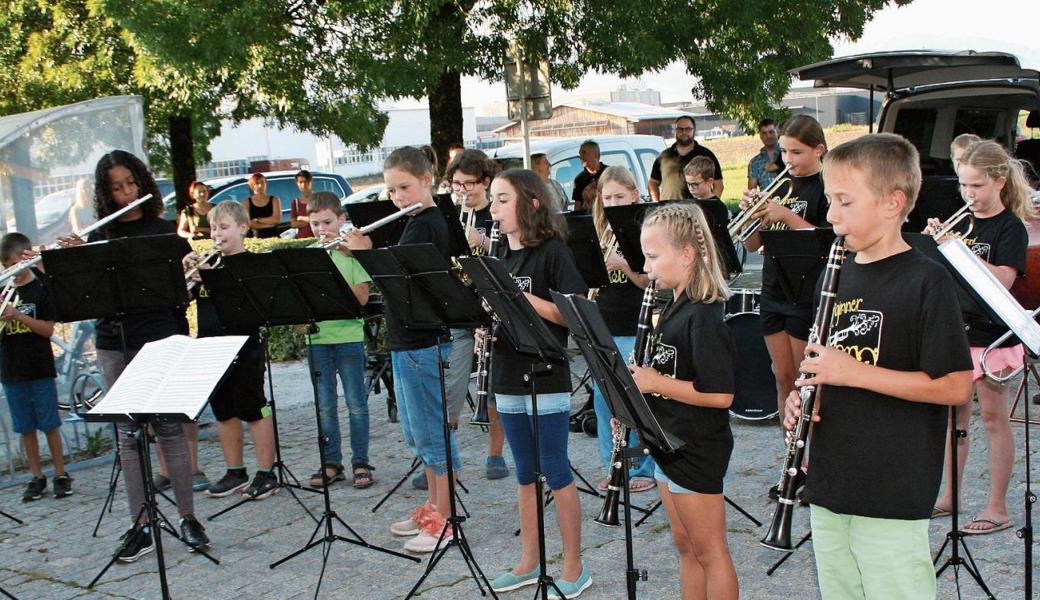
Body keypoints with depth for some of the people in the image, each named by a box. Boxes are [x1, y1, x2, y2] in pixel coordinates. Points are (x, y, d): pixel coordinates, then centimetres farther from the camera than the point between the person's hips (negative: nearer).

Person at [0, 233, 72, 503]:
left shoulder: (42, 289, -3)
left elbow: (48, 329, -8)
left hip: (40, 370, -4)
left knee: (50, 425, 1)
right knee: (26, 428, 9)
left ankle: (61, 474, 11)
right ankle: (37, 477, 18)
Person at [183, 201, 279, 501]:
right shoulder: (208, 264, 12)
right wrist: (185, 271, -6)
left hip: (244, 350, -7)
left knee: (254, 411, 0)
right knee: (224, 412, 13)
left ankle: (266, 473, 8)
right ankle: (235, 472, 24)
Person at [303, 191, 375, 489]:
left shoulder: (352, 250, -3)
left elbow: (361, 296, -11)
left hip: (348, 335, -3)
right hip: (317, 337, 4)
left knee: (356, 403, 3)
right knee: (325, 406, 9)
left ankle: (361, 463, 13)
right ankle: (332, 463, 19)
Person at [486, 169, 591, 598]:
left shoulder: (552, 252, -10)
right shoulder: (499, 256, 10)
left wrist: (522, 297, -23)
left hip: (547, 379, -6)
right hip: (509, 379, 7)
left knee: (555, 471, 1)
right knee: (525, 473, 15)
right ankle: (529, 561, 26)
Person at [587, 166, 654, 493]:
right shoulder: (599, 234, 11)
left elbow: (652, 282, -10)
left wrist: (624, 265, -23)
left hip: (634, 330, -5)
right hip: (602, 330, 6)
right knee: (602, 399, 10)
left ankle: (643, 468, 14)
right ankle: (613, 467, 22)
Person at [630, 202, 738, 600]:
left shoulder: (704, 317, -20)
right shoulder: (672, 309, 8)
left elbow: (720, 395, -26)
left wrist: (656, 383, -22)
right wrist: (640, 381, 0)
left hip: (698, 451, -9)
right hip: (669, 445, 9)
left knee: (709, 552, 3)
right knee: (685, 546, 18)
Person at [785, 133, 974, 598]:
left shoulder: (925, 281, -13)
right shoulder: (841, 274, 9)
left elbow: (956, 387, -16)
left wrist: (854, 372, -20)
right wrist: (802, 395, -1)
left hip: (893, 496, -7)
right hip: (830, 487, 7)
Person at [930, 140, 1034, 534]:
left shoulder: (1010, 227, -9)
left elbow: (1002, 280, -23)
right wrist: (932, 242, -12)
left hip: (993, 335, -5)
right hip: (956, 329, 6)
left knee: (993, 418, 2)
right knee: (955, 414, 13)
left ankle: (998, 509, 12)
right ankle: (951, 496, 25)